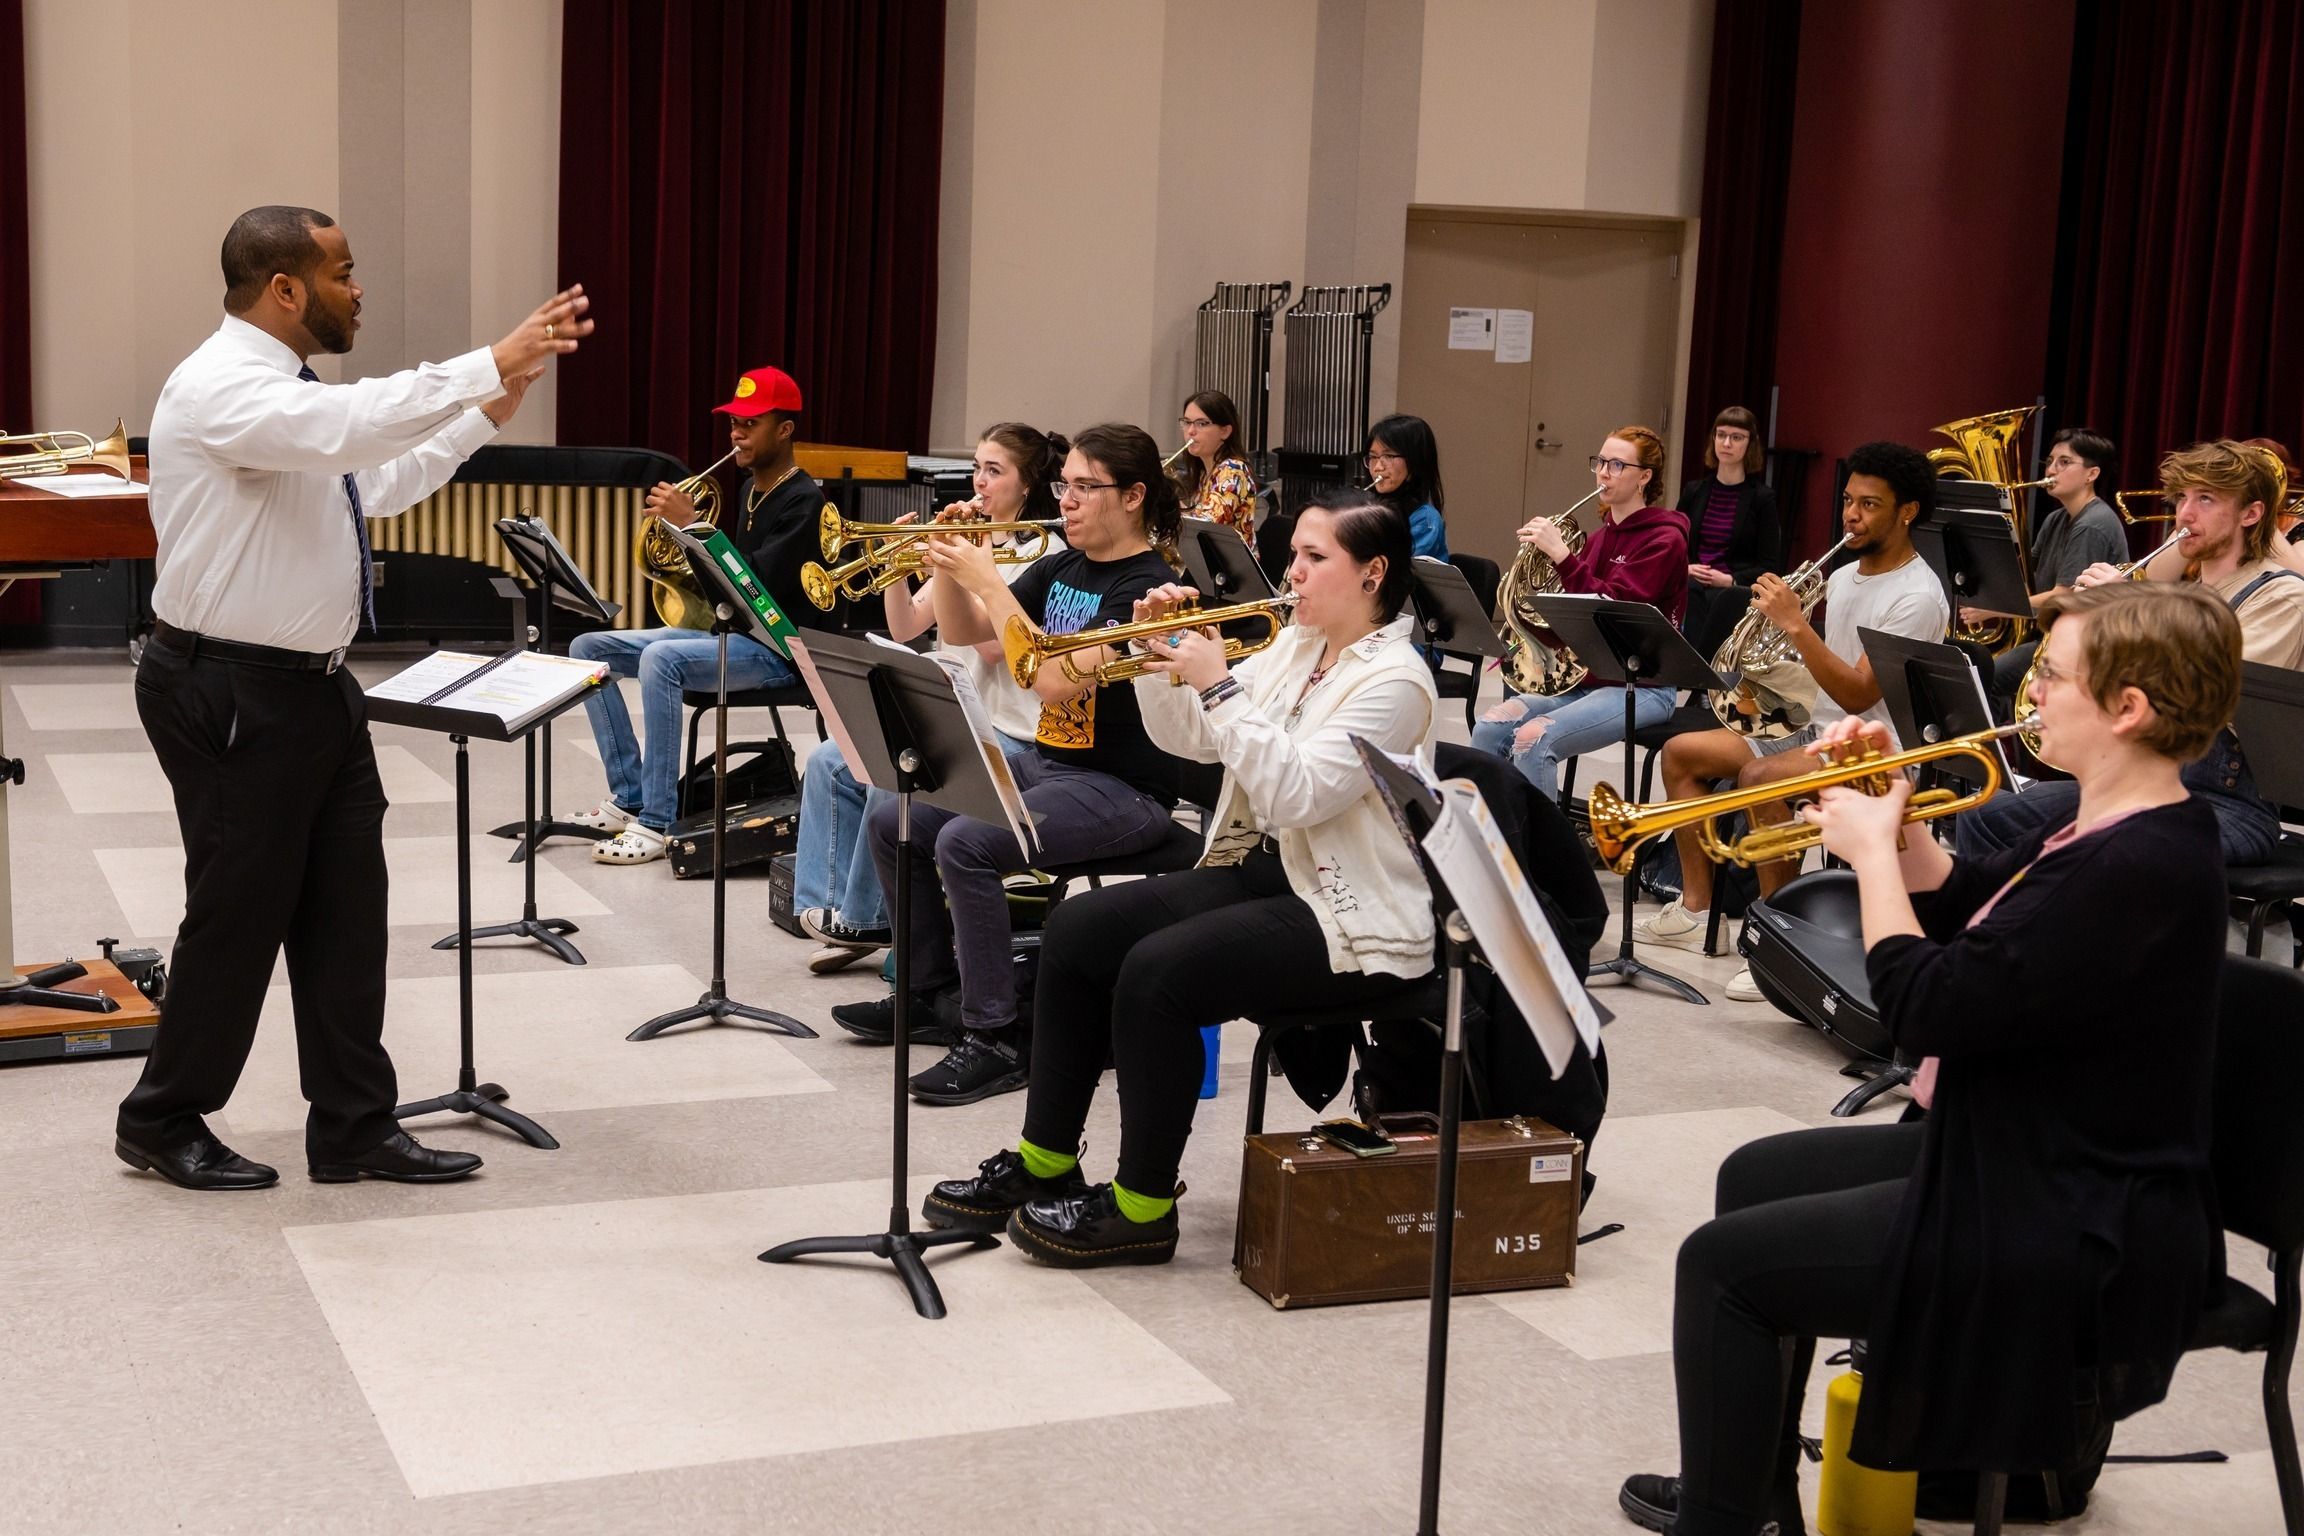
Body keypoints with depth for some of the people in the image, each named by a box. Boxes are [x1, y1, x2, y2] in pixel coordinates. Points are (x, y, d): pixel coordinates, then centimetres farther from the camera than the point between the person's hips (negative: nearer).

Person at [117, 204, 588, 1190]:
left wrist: (484, 419, 15)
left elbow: (375, 485, 21)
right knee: (239, 912, 2)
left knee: (345, 907, 10)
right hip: (232, 696, -9)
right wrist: (491, 364, -34)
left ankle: (354, 1128, 19)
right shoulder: (220, 388, -19)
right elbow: (356, 425, -36)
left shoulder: (289, 391, 12)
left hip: (312, 686, 9)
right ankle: (163, 1122, 22)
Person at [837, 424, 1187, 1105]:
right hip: (1046, 763, 9)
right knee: (891, 822, 2)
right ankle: (932, 992, 17)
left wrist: (988, 581, -24)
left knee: (964, 842, -29)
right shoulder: (1061, 568, 11)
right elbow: (963, 636, 13)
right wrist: (948, 569, -5)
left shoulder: (1146, 586, -15)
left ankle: (994, 1038, -20)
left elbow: (1056, 680, -27)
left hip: (1121, 789, -9)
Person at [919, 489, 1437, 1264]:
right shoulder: (1294, 648, 12)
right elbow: (1186, 738, 13)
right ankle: (1045, 1162, 5)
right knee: (1078, 927, -3)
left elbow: (1296, 794, -25)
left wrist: (1219, 685, -23)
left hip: (1350, 920, -9)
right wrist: (1158, 655, -2)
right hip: (1259, 874, 9)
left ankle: (1142, 1208, -13)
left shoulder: (1393, 677, -15)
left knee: (1158, 969, -27)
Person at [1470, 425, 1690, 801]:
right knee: (1489, 729, -15)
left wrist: (1561, 555, -25)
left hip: (1639, 688, -7)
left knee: (1533, 740, -29)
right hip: (1582, 676, 7)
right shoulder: (1601, 535, 15)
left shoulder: (1664, 539, -8)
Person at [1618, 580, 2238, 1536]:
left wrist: (1871, 846, -15)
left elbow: (1926, 1009, -28)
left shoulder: (2143, 869, -28)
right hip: (2023, 1161, 11)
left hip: (2076, 1242, -11)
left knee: (1721, 1264, -8)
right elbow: (1963, 912, 20)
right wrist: (1892, 814, 3)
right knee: (1757, 1176, 22)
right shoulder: (2105, 829, 4)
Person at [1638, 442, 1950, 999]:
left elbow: (1858, 696, -25)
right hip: (1812, 728, 10)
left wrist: (1795, 625, -27)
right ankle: (1695, 910, 9)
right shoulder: (1842, 576, 11)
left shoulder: (1917, 596, -16)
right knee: (1681, 752, 6)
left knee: (1759, 777, -36)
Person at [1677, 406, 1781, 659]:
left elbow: (1768, 567, 1)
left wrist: (1730, 580, -16)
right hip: (1692, 582, 2)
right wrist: (1684, 569, -5)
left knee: (1724, 601, -36)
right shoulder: (1693, 491, 16)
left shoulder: (1762, 498, 4)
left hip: (1736, 590, -2)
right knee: (1689, 594, -33)